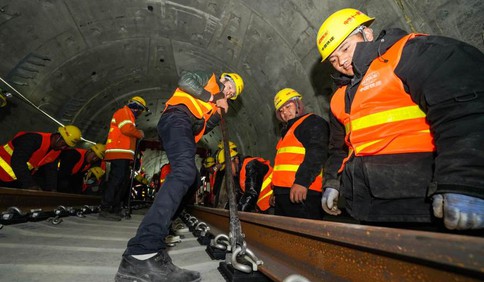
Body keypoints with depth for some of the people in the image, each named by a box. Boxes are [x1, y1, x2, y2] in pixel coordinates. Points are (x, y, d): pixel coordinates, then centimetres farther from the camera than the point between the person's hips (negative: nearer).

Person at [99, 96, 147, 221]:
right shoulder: (123, 112, 0)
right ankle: (105, 210, -13)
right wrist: (140, 133, -2)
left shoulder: (129, 116, 30)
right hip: (119, 153, -10)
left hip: (124, 154, 10)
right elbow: (127, 129, -17)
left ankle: (115, 210, 13)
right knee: (116, 180, -14)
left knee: (123, 181, 9)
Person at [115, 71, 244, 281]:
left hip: (186, 130, 11)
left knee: (192, 180, 14)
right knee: (185, 171, -34)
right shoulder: (210, 79, 18)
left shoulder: (212, 107, 37)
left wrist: (217, 114, 12)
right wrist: (213, 98, 0)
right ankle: (142, 254, -46)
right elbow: (185, 80, -2)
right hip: (177, 120, -10)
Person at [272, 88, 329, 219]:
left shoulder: (313, 122, 1)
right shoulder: (287, 130, 28)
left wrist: (302, 181, -26)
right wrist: (276, 190, 25)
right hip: (282, 193, 9)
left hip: (301, 192, -9)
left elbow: (317, 153, -16)